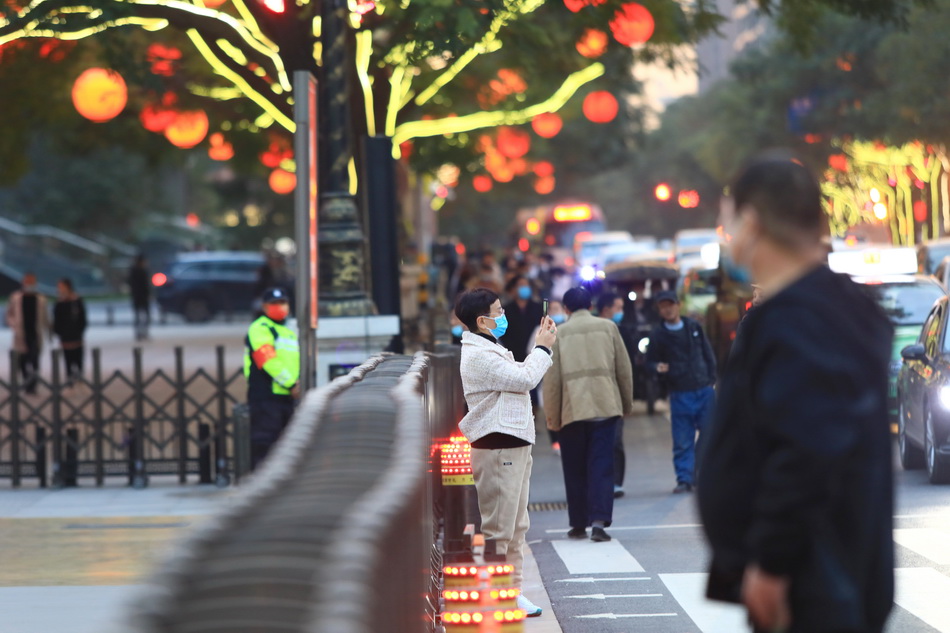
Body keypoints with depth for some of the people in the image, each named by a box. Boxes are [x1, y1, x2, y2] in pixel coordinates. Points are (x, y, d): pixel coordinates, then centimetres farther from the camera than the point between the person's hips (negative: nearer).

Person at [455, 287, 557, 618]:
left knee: (516, 526, 13)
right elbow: (524, 378, -19)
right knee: (497, 527, -8)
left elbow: (521, 376, 22)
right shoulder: (478, 356, -16)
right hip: (497, 450, -11)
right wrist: (543, 347, -8)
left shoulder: (491, 351, 20)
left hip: (514, 446, 11)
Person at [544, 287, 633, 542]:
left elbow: (551, 379, 0)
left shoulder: (558, 334, 2)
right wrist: (627, 404, 20)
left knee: (575, 470, 10)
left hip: (571, 410, 0)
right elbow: (624, 369, 8)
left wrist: (552, 417, 5)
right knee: (601, 466, -1)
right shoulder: (608, 327, 6)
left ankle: (578, 524, 15)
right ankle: (599, 522, -13)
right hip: (605, 406, 0)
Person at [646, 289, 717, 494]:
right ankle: (684, 479, 2)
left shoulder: (694, 327, 9)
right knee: (682, 441, -4)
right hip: (680, 394, -2)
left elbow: (708, 353, 15)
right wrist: (658, 368, -19)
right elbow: (650, 362, 3)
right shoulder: (658, 335, 1)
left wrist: (711, 379, 6)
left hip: (704, 390, 3)